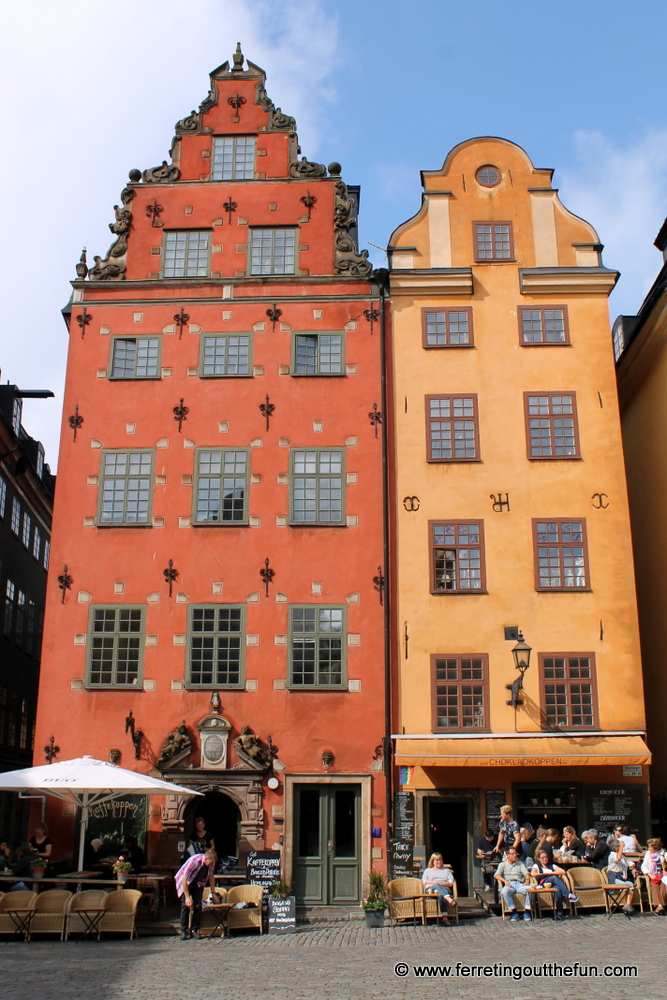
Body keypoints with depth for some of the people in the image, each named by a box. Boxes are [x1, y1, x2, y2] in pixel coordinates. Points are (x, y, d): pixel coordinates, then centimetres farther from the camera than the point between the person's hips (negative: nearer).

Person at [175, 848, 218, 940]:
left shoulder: (212, 863, -19)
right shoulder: (194, 861, -36)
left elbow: (211, 877, 0)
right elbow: (184, 880, -32)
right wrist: (187, 897, -31)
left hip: (198, 883, 4)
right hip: (185, 882, -4)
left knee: (198, 906, -7)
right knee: (185, 905, -14)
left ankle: (194, 930, 1)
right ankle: (183, 930, -7)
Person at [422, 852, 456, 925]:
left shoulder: (446, 870, 31)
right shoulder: (428, 870, 31)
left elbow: (451, 882, 14)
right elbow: (424, 881, 12)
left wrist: (442, 884, -7)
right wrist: (434, 882, -6)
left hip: (445, 889, 1)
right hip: (431, 890, 0)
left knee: (440, 895, -41)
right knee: (437, 886, -40)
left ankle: (445, 917, -55)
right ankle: (449, 899, -66)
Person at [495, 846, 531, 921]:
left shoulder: (520, 863, 29)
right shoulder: (503, 864, 20)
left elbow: (526, 873, 13)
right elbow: (497, 875, 4)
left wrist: (527, 880, -10)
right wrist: (505, 881, -15)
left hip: (520, 884, 2)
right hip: (509, 885, -2)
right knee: (504, 891, -38)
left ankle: (527, 911, -21)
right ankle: (514, 911, -26)